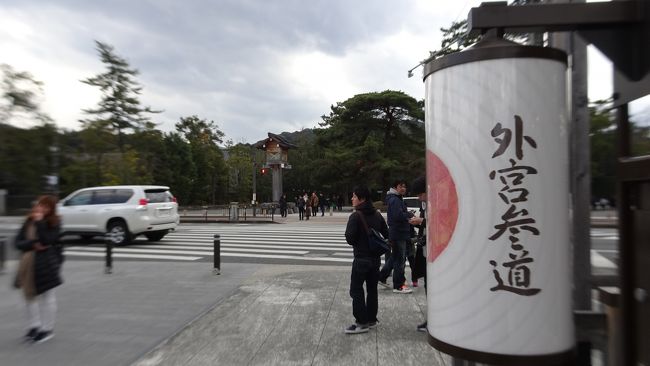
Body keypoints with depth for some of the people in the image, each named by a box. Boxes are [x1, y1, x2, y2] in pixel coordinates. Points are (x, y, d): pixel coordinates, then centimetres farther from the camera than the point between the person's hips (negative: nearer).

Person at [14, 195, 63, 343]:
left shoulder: (54, 223, -8)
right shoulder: (28, 222, 5)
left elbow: (46, 240, -22)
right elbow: (18, 242, 2)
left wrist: (40, 222, -21)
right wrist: (32, 244, -16)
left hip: (46, 264, -5)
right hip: (28, 263, 5)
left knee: (47, 296, 6)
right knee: (29, 295, 15)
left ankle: (47, 329, 18)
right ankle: (34, 326, 31)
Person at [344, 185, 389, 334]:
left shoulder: (356, 216, -16)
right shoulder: (377, 215, 5)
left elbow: (350, 237, -20)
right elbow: (386, 234, 8)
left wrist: (356, 243, 1)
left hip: (361, 259, -7)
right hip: (375, 258, 7)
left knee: (356, 290, 1)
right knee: (372, 289, 15)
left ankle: (362, 323, 2)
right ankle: (371, 319, 23)